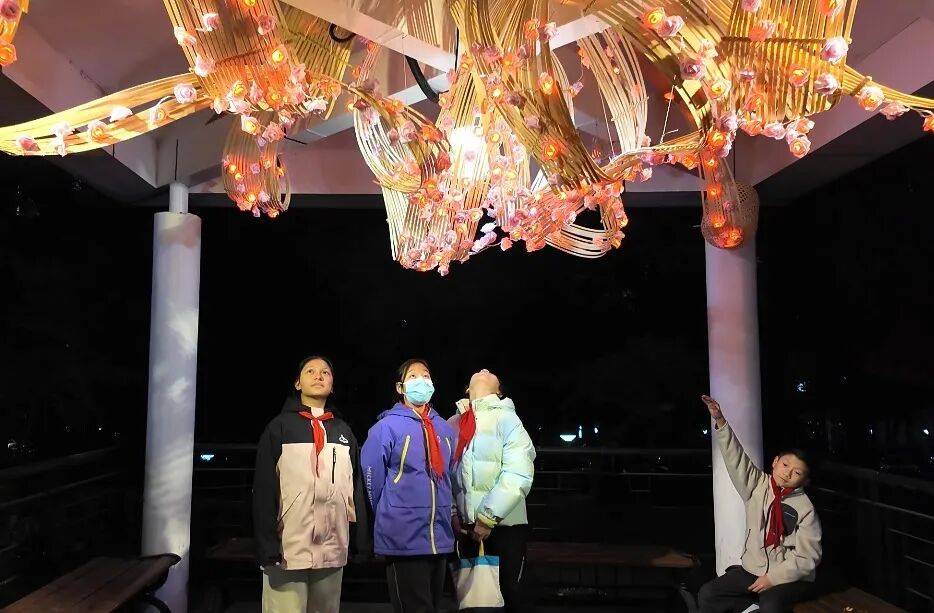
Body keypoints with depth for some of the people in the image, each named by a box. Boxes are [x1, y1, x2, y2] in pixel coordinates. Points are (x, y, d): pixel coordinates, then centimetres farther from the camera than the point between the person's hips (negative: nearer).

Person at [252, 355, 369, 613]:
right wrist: (267, 547, -13)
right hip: (288, 550, -4)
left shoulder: (343, 431, 14)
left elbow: (356, 488, 13)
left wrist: (362, 541, 7)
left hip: (333, 552, 4)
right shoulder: (280, 426, 1)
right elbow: (264, 489, -6)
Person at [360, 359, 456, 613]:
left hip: (440, 539, 6)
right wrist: (391, 518, 5)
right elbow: (373, 480, -5)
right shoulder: (387, 427, -7)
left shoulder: (444, 429, 11)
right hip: (404, 540, -6)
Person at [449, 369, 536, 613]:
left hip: (505, 525, -4)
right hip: (466, 527, 4)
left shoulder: (507, 419, -6)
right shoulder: (453, 423, 8)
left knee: (509, 593, 4)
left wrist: (488, 518, -17)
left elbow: (518, 476, -15)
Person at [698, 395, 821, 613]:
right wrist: (720, 421, -22)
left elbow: (807, 558, -11)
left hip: (789, 578, -5)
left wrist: (773, 578, -17)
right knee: (707, 594, -10)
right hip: (752, 570, 5)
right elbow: (736, 458, -10)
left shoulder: (805, 509, -9)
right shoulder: (758, 486, 0)